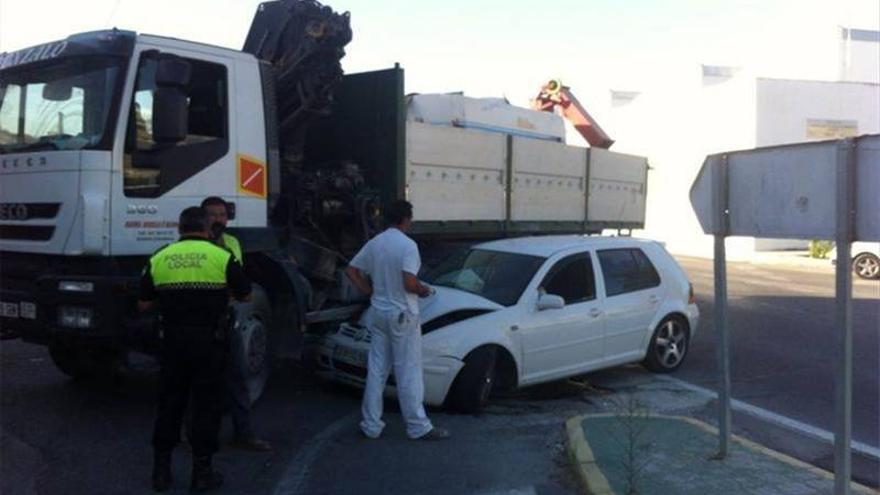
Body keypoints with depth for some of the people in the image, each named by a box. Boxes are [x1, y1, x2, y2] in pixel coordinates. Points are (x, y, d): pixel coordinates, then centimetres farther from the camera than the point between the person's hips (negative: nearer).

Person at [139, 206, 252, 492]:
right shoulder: (221, 257, -4)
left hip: (173, 340, 3)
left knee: (170, 403, 13)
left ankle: (161, 471, 19)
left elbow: (143, 304, 9)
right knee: (206, 405, 6)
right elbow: (245, 296, 7)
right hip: (209, 341, -3)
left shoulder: (159, 259, 3)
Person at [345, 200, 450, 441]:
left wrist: (370, 290, 13)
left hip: (379, 312, 7)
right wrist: (424, 290, -4)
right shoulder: (407, 245, -16)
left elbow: (351, 270, 10)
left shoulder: (374, 243, 6)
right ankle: (418, 427, 8)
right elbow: (409, 283, -23)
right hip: (402, 315, -6)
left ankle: (371, 425, 15)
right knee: (408, 373, 0)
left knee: (376, 370, 11)